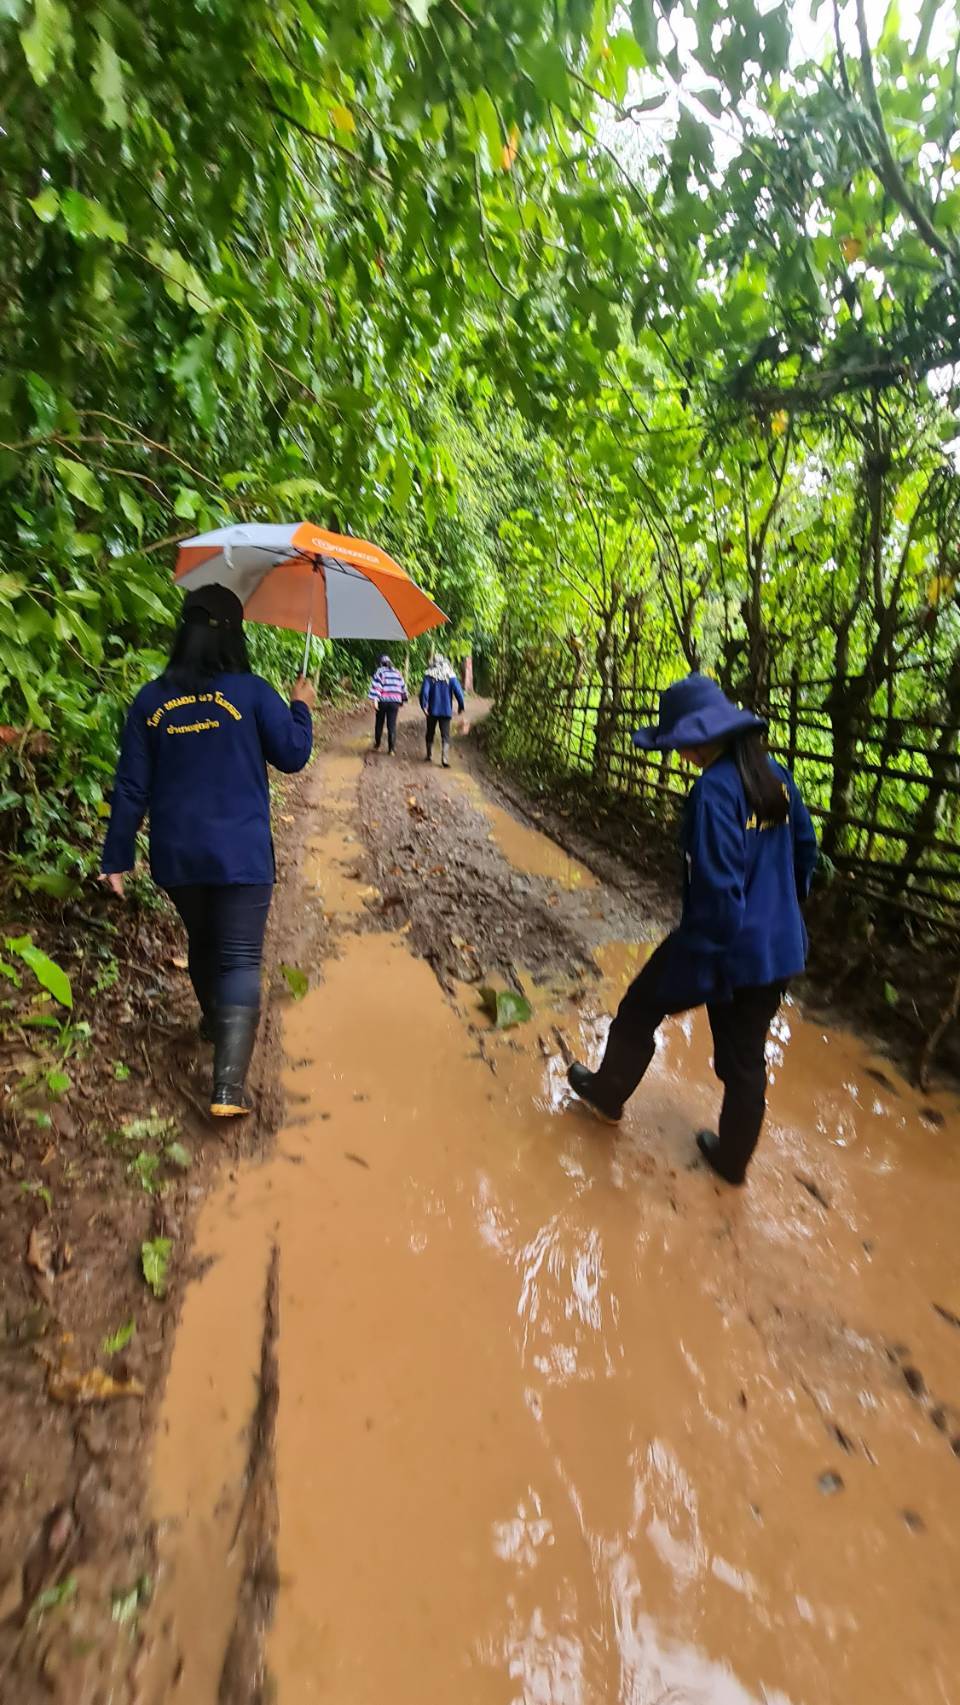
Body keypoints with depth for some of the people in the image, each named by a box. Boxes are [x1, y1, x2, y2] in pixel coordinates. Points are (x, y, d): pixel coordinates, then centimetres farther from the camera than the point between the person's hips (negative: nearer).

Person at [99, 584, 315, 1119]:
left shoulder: (151, 700, 0)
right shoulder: (251, 692, -9)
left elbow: (132, 788, 1)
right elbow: (293, 756, -1)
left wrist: (118, 857, 7)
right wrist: (302, 708, 16)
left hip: (176, 855, 4)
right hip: (241, 853, -4)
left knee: (202, 943, 25)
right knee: (240, 959, 0)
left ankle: (215, 1023, 49)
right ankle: (229, 1085, -7)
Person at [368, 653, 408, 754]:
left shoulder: (380, 671, 0)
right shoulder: (397, 672, 12)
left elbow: (376, 685, -12)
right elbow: (403, 686, 15)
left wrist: (375, 699, -17)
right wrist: (403, 700, 23)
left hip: (383, 701, -2)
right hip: (395, 702, 2)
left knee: (379, 724, 14)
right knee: (392, 725, 2)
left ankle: (377, 746, 26)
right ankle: (391, 749, -3)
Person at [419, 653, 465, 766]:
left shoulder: (429, 675, -6)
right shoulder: (450, 676, -2)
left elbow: (424, 691, -16)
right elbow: (458, 691, -7)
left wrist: (424, 706, -9)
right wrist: (461, 706, 1)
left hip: (432, 710, 0)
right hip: (446, 710, 0)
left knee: (430, 733, 18)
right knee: (445, 736, 1)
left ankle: (429, 756, 27)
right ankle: (445, 760, -11)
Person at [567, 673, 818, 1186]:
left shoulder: (714, 789, -22)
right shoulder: (776, 776, 2)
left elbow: (717, 888, -25)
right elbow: (805, 852, 13)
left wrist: (702, 963, -18)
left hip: (726, 944, -7)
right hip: (778, 949, 7)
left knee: (639, 1011, 19)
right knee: (746, 1057, 21)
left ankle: (607, 1093, 41)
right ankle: (733, 1157, 40)